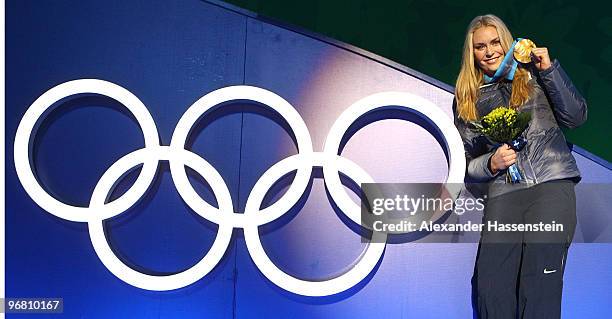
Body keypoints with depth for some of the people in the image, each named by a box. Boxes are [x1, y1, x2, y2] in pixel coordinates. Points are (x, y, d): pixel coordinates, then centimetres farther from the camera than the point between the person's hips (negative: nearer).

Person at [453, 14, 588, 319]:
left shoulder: (532, 75, 14)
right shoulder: (467, 99, 18)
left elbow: (576, 117, 4)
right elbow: (467, 166, 18)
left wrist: (549, 68, -1)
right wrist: (491, 164, -3)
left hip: (552, 183, -2)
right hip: (502, 193, 2)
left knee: (539, 286, -17)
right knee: (490, 289, -13)